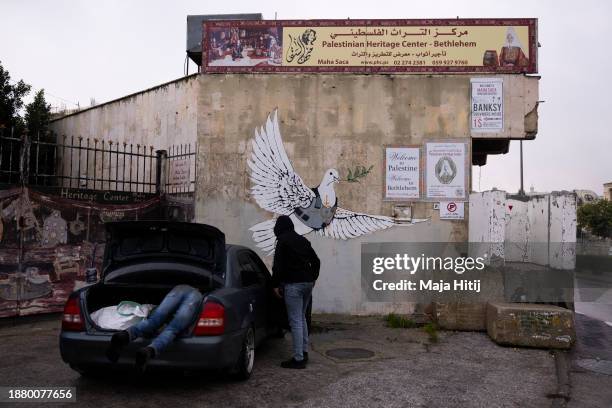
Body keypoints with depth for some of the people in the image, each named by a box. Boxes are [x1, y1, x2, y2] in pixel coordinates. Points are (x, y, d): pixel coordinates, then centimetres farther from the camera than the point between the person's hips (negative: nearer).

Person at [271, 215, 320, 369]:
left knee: (295, 322, -6)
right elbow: (316, 261, 19)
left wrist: (276, 284, -7)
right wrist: (312, 278, 25)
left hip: (293, 284, -8)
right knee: (302, 318, 19)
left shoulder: (282, 241, -6)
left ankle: (298, 359, -4)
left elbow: (278, 264, -12)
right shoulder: (302, 240, 16)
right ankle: (304, 352, 25)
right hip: (308, 283, 8)